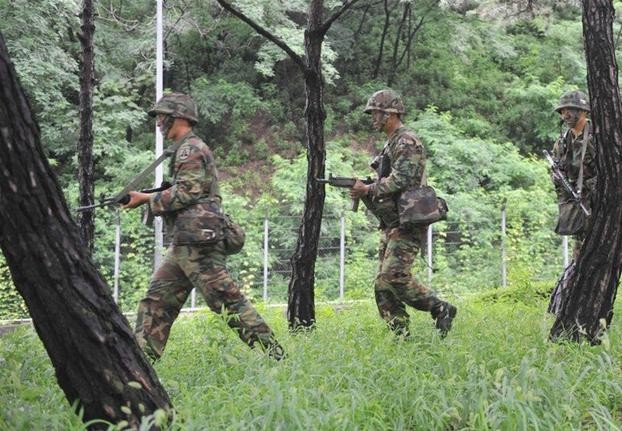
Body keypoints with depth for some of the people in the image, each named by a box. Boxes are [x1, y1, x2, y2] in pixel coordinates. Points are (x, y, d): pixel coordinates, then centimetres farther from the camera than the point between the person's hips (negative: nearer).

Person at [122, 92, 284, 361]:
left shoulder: (191, 150, -9)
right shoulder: (185, 150, 22)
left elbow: (186, 193, -18)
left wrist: (147, 199, -9)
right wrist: (149, 200, 12)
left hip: (198, 245, -11)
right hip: (183, 244, 11)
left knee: (227, 300, -10)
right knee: (157, 300, 9)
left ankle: (272, 353, -6)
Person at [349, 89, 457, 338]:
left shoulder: (407, 143, -10)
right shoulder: (390, 145, 21)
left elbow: (400, 181, -21)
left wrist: (367, 189, -13)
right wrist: (362, 191, 6)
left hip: (407, 224, -10)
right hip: (391, 225, 10)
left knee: (394, 276, -19)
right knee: (383, 286, 4)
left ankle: (441, 310, -5)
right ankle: (401, 336, 5)